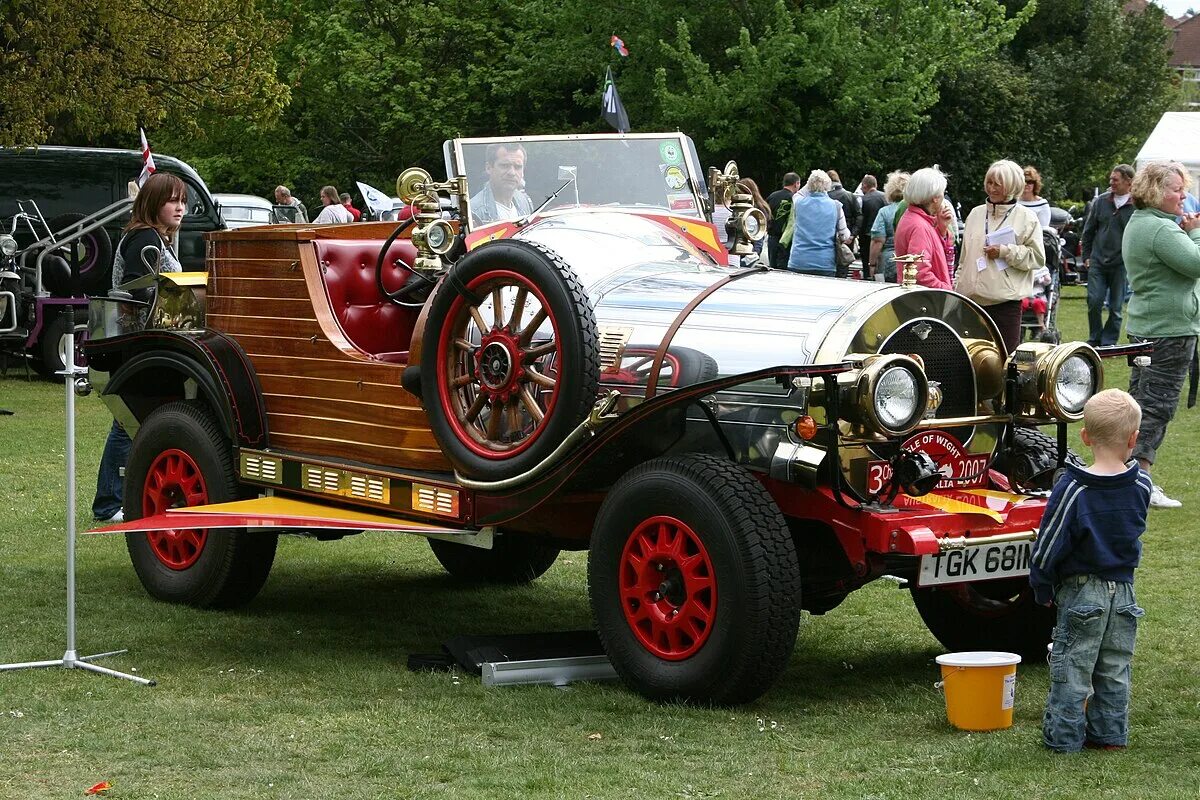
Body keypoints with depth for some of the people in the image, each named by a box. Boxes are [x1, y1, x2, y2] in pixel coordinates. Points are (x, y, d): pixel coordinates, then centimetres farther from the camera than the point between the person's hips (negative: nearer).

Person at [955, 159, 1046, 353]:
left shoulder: (1026, 217, 1)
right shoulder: (976, 214, 14)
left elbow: (1037, 258, -3)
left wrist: (1005, 252, -13)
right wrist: (959, 287, 13)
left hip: (1006, 300, -4)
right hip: (972, 299, 4)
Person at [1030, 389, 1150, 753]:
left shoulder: (1072, 488, -17)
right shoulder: (1142, 485, -6)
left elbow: (1050, 544, -12)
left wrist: (1042, 587, 0)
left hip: (1081, 590, -4)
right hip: (1123, 589, 4)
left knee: (1072, 667, 4)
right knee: (1114, 668, 14)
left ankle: (1064, 735, 8)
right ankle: (1110, 733, 19)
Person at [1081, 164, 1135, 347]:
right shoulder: (1101, 201, 6)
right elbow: (1088, 231, 14)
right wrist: (1086, 256, 11)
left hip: (1122, 264, -3)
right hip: (1098, 262, 3)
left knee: (1116, 307, 5)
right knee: (1094, 301, -4)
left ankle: (1109, 342, 15)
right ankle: (1094, 339, 12)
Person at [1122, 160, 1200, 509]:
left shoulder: (1136, 224, 14)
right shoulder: (1162, 229, -19)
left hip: (1144, 327, 10)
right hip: (1171, 329, -10)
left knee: (1140, 401, 14)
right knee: (1158, 405, -8)